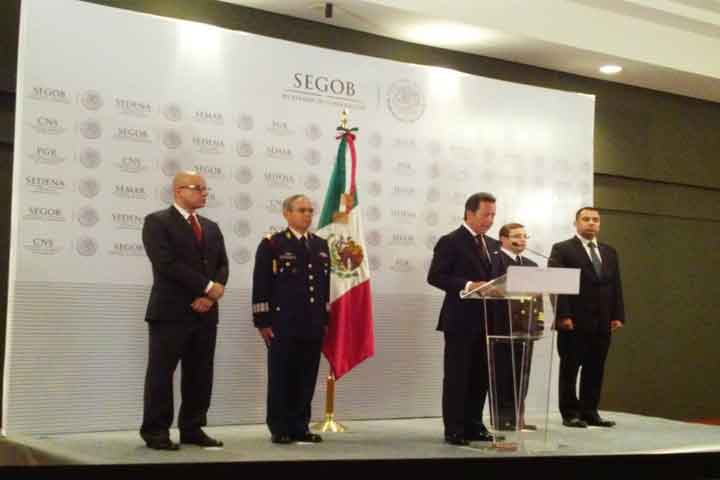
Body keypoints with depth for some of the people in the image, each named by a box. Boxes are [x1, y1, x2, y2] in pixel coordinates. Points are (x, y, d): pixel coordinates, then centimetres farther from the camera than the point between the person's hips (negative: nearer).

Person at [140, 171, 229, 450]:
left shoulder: (211, 227, 17)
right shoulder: (157, 222, -4)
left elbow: (222, 264, 10)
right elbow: (167, 263, -16)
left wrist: (210, 295, -9)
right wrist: (207, 287, -14)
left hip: (205, 311, 7)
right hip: (170, 311, -6)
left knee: (200, 374, 8)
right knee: (162, 372, -2)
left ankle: (192, 429, 16)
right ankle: (156, 432, 5)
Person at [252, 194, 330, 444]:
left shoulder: (321, 245, 15)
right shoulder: (271, 244, -2)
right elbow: (261, 285, -5)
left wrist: (325, 320, 13)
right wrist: (263, 321, -10)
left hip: (313, 325, 5)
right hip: (282, 324, -5)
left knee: (307, 379, 7)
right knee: (281, 377, 1)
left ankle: (300, 427, 16)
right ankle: (279, 428, 9)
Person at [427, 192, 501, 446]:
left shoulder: (493, 245, 16)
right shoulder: (450, 242, -6)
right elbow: (435, 276, -13)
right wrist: (468, 286, -22)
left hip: (486, 320, 7)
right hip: (460, 320, -7)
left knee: (480, 376, 10)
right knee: (456, 376, -1)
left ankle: (473, 426, 19)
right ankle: (454, 430, 4)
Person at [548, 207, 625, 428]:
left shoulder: (609, 252, 17)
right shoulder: (562, 250, -1)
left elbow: (616, 286, 15)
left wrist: (618, 316, 6)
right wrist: (563, 315, -16)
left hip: (602, 323, 5)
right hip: (574, 323, -5)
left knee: (595, 370, 6)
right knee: (570, 369, 2)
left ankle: (590, 412, 14)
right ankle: (570, 414, 7)